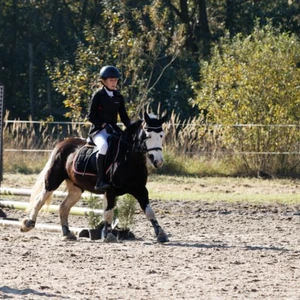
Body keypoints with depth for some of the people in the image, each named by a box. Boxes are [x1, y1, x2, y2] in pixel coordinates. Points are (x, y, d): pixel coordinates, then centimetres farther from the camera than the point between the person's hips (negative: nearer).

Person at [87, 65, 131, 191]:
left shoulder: (118, 97, 12)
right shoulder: (98, 95, -2)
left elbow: (124, 116, 14)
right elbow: (91, 116, -5)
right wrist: (104, 125, -19)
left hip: (113, 129, 6)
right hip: (98, 130, -6)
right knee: (104, 146, -36)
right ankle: (100, 181, -36)